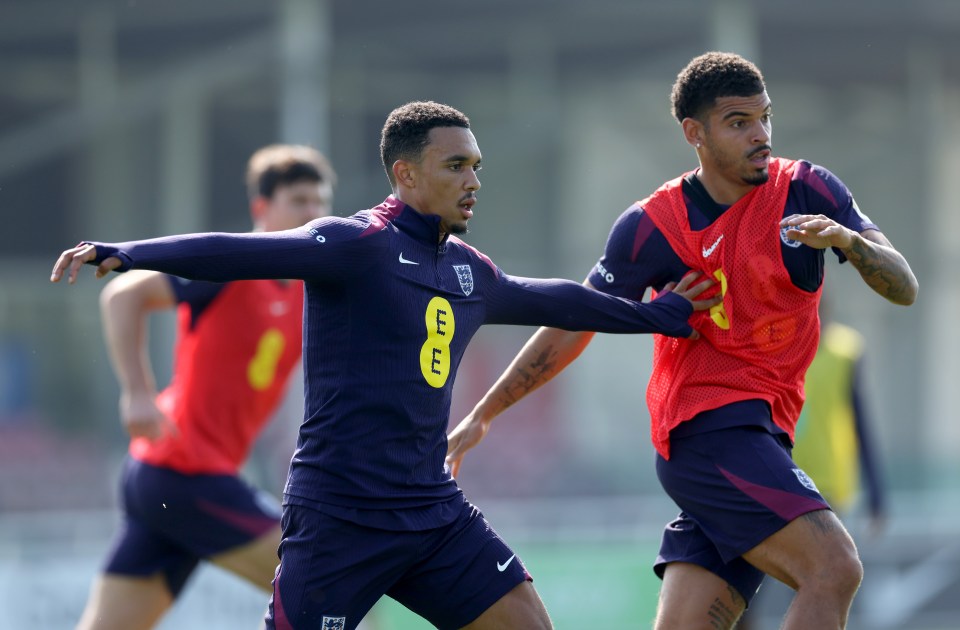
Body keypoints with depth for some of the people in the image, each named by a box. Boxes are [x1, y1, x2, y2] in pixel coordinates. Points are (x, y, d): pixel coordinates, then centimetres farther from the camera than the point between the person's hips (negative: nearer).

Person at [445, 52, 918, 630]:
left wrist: (847, 238, -21)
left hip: (756, 439, 5)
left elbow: (903, 289, 0)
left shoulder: (808, 190, 5)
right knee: (835, 567, -25)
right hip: (709, 426, -5)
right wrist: (483, 414, 9)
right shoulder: (653, 226, -2)